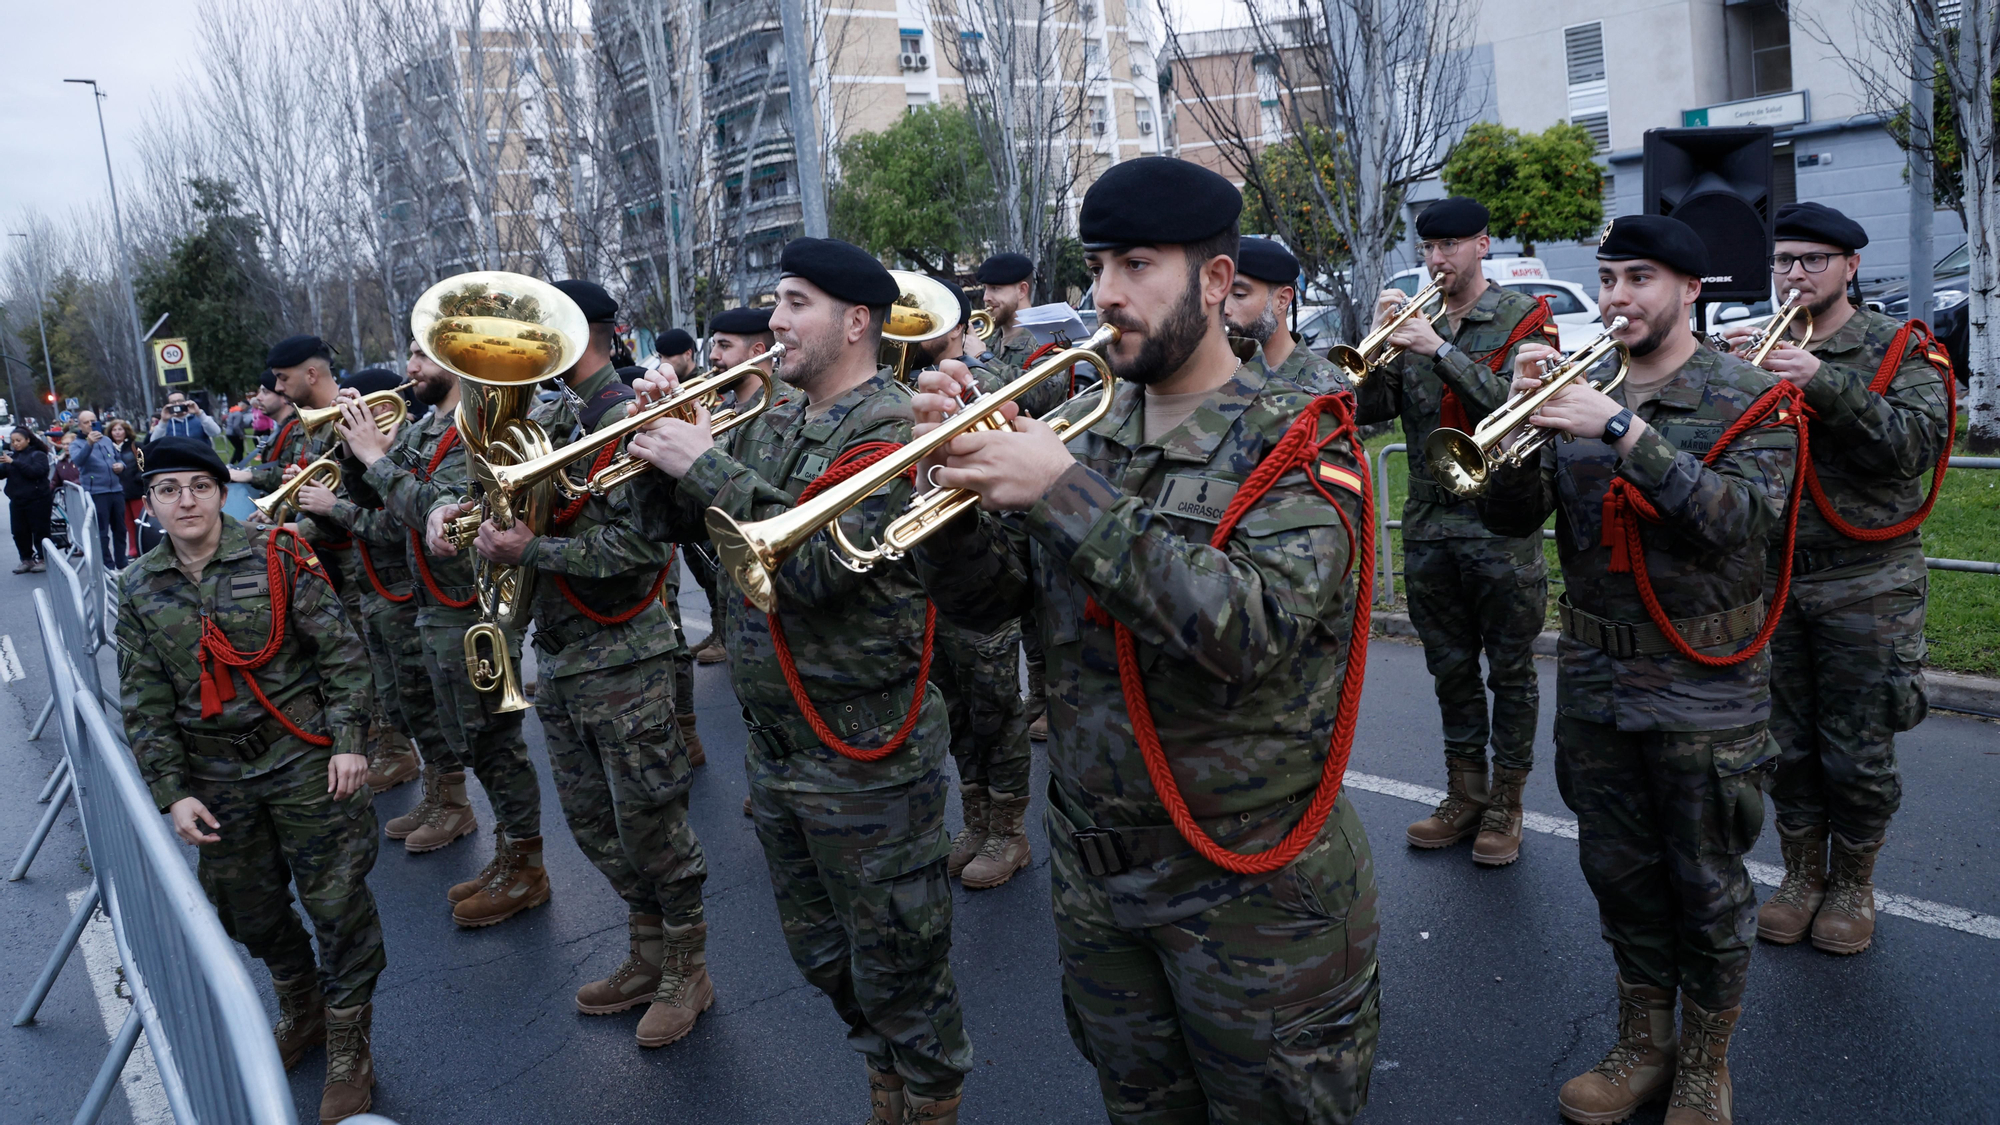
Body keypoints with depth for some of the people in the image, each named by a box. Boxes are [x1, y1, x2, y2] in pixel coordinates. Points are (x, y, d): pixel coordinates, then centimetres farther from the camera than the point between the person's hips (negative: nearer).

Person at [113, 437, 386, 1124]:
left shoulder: (276, 557, -7)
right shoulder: (140, 590, 4)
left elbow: (341, 651, -7)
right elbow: (145, 703, 5)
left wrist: (347, 740, -14)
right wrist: (172, 792, -2)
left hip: (302, 757, -4)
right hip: (216, 775, 4)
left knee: (336, 900, -2)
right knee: (250, 909, 16)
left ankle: (348, 1048, 15)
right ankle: (300, 1014, 40)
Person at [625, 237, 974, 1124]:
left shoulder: (889, 425, -16)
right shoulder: (769, 419, 8)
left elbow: (819, 563, -28)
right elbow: (669, 524, 11)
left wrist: (709, 466, -24)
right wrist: (659, 439, -6)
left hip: (862, 750, -8)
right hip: (772, 741, 8)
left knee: (896, 967, 7)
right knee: (821, 954, 22)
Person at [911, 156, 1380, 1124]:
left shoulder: (1296, 442, -13)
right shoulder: (1087, 431, 4)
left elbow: (1250, 627, -29)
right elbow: (982, 599, 3)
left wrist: (1065, 494, -31)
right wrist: (955, 473, -16)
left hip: (1250, 887, -5)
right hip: (1093, 869, 5)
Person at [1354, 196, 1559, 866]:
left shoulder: (1522, 319, -1)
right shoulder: (1413, 320, 11)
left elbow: (1517, 404, -17)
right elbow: (1372, 409, 2)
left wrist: (1441, 351, -21)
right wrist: (1381, 340, -12)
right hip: (1428, 522, 4)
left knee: (1510, 670, 5)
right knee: (1451, 668, 13)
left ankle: (1505, 804, 17)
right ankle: (1464, 797, 25)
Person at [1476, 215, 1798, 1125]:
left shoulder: (1748, 398, -7)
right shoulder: (1577, 387, 5)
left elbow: (1742, 519, -23)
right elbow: (1510, 517, -2)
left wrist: (1623, 430, -29)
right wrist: (1521, 417, -19)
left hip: (1703, 692, -4)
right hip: (1595, 679, 4)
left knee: (1707, 889, 9)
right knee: (1620, 875, 16)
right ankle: (1643, 1048, 35)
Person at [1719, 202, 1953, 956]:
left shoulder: (1899, 350, -1)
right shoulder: (1754, 348, 8)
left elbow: (1916, 446, -17)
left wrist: (1825, 384, -27)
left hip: (1866, 588, -3)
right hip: (1771, 579, 3)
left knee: (1858, 754, 5)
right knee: (1788, 746, 11)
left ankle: (1853, 885, 25)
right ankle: (1802, 875, 29)